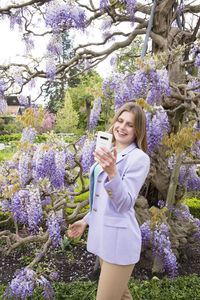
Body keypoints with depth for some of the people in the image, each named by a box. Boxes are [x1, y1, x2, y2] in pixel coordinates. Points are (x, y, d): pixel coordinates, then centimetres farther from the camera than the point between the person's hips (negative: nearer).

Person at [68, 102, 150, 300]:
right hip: (101, 234, 8)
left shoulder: (139, 158, -14)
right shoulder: (110, 153, 10)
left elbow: (125, 204, -21)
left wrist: (112, 172, -36)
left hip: (119, 239, -8)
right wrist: (86, 220, 20)